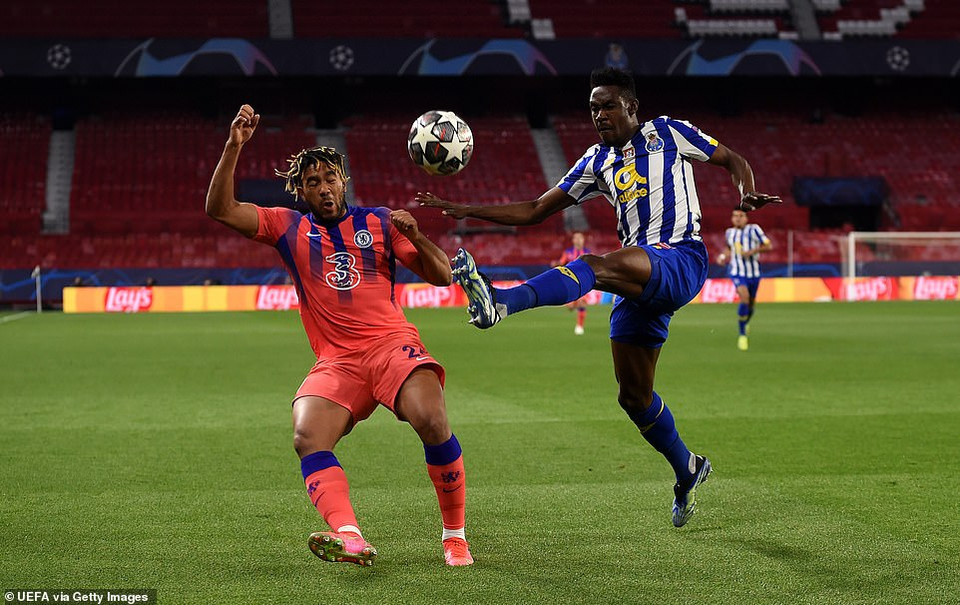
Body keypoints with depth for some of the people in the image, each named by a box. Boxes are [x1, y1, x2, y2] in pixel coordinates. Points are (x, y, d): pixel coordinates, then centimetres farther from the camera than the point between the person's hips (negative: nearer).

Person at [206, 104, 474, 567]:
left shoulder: (378, 222, 13)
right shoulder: (289, 228, 13)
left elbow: (441, 277, 11)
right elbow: (220, 210, 3)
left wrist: (415, 236, -8)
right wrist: (234, 146, -8)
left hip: (392, 343, -1)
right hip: (337, 360, 1)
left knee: (431, 420, -27)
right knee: (307, 437, -27)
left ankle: (455, 535, -11)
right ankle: (348, 538, -43)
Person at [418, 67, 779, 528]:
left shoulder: (669, 134, 6)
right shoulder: (597, 163, 18)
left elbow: (733, 161, 13)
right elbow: (534, 211, 16)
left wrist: (747, 197, -10)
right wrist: (467, 211, 5)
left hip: (682, 261, -7)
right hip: (641, 280, 7)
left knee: (594, 265, -35)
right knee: (634, 395, 8)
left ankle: (502, 301, -57)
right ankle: (687, 471, 29)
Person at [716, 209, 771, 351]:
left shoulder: (753, 229, -6)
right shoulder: (729, 233, 5)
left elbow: (768, 245, -9)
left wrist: (752, 251, -20)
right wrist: (724, 256, 6)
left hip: (753, 272, 0)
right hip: (737, 272, 0)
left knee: (751, 303, 12)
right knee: (744, 298, -24)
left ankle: (746, 323, 48)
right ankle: (742, 334, -14)